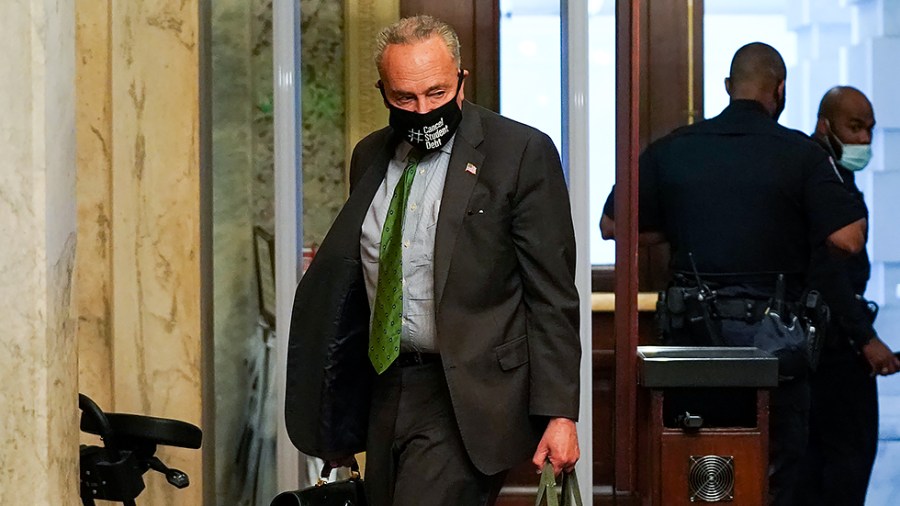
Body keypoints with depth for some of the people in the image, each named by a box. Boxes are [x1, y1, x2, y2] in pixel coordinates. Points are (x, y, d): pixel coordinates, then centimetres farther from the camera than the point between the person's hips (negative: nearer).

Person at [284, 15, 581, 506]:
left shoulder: (521, 152, -7)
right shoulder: (371, 156, 12)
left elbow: (553, 295, -9)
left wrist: (559, 412, -13)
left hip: (465, 397, -7)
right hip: (386, 390, 7)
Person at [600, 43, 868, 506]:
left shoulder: (671, 149, 3)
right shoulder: (801, 154, -7)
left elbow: (612, 225, 6)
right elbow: (848, 238, -13)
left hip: (691, 326, 3)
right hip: (769, 329, -3)